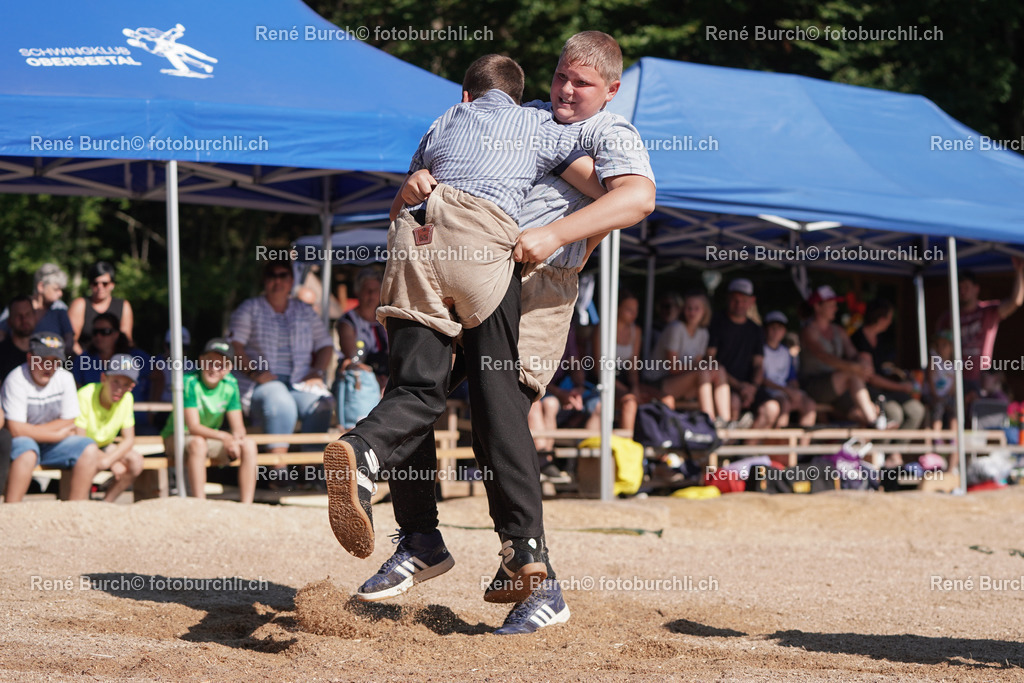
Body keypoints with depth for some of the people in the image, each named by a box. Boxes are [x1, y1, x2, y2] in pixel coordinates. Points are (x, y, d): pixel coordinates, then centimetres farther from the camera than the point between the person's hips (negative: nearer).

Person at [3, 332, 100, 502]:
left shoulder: (65, 378, -1)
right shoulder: (16, 380, -17)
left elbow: (68, 423, 0)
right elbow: (16, 429, -22)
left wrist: (32, 430, -14)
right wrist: (58, 434, -14)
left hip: (52, 445, 5)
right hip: (23, 444, -5)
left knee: (89, 448, -15)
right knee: (27, 450, -37)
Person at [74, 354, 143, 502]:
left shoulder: (126, 399, -10)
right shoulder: (85, 396, -26)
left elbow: (129, 439, -7)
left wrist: (107, 460, -27)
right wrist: (115, 464, -27)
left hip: (104, 447, 6)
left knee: (136, 460, -19)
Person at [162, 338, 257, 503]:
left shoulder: (230, 385, -6)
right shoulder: (190, 382, -21)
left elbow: (238, 426, -6)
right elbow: (193, 426, -27)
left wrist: (235, 439, -30)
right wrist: (223, 437, -42)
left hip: (211, 439, 5)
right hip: (176, 438, -5)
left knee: (249, 445, -18)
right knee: (198, 443, -38)